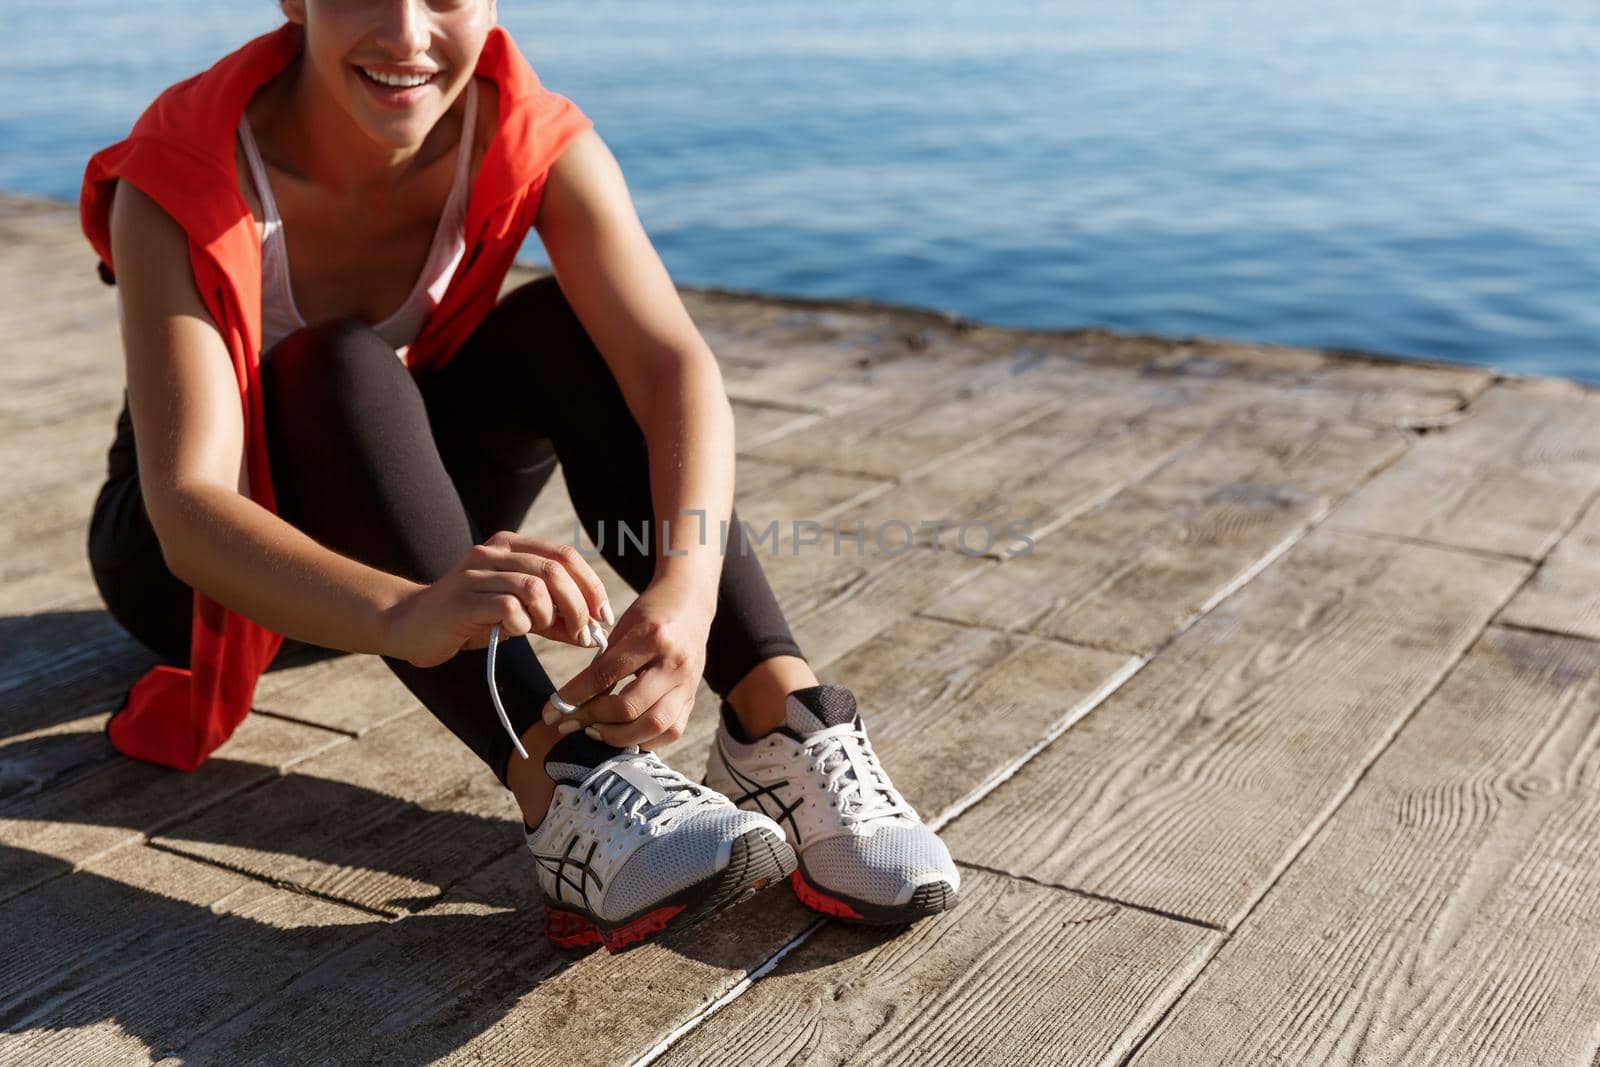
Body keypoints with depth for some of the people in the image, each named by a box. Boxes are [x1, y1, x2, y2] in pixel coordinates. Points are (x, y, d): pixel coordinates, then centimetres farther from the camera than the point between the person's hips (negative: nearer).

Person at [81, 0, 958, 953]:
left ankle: (783, 720, -32)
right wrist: (406, 613, -60)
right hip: (205, 562, -2)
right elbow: (191, 511, -41)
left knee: (569, 327, -24)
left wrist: (685, 585, -52)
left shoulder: (534, 140, -19)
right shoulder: (179, 179, -28)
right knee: (342, 365, -33)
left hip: (399, 496, 3)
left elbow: (676, 367, -33)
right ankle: (561, 789, -45)